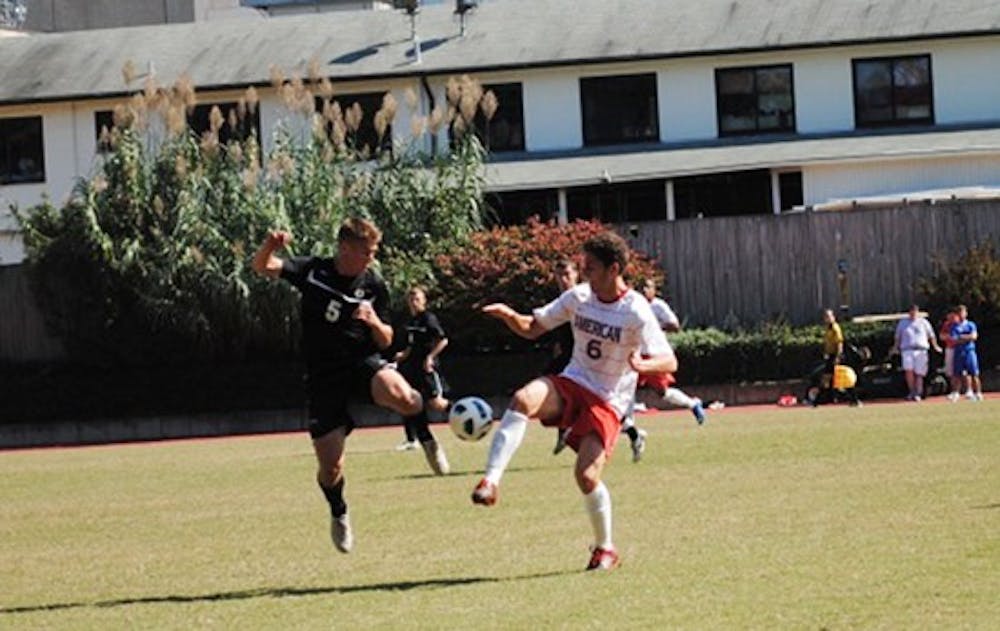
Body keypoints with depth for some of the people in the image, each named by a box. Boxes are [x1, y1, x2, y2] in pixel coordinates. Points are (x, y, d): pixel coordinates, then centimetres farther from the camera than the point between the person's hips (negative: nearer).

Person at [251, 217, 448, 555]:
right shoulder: (313, 271, -2)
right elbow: (262, 267, -11)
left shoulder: (374, 285, 1)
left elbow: (385, 341, 6)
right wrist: (270, 245, -33)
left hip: (363, 364, 0)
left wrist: (374, 322, -17)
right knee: (330, 466, -3)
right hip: (323, 377, 0)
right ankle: (339, 514, 30)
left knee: (401, 396, -37)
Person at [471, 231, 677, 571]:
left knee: (586, 474, -17)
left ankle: (605, 549, 10)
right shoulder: (578, 297, 2)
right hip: (571, 383, 4)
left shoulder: (636, 313, -13)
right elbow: (532, 328, 11)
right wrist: (509, 315, -11)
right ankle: (490, 482, -35)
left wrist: (644, 365, -40)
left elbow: (669, 362, -18)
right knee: (524, 399, -29)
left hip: (607, 401, -4)